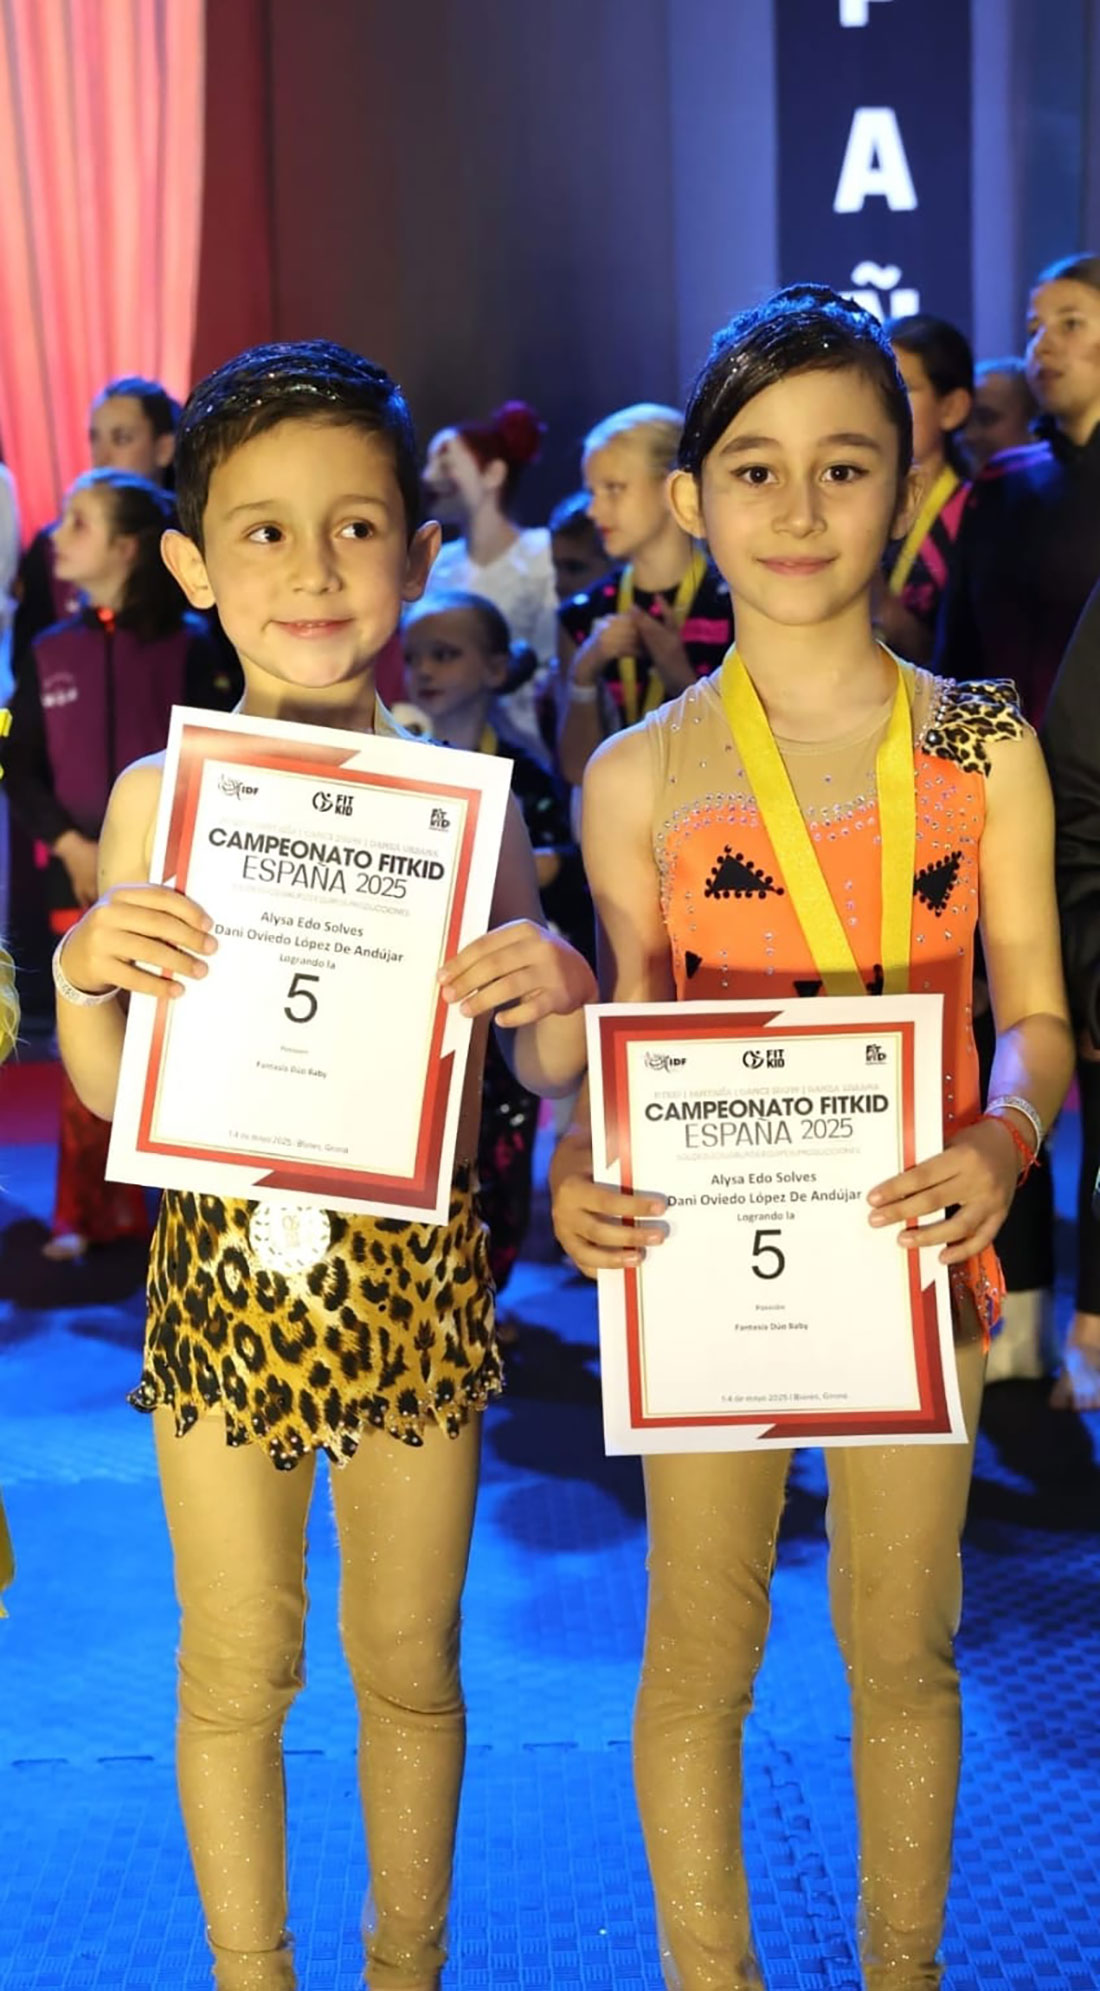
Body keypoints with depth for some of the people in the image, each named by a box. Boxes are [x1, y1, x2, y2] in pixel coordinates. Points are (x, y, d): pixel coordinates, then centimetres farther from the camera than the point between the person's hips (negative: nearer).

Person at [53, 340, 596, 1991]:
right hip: (225, 1276, 0)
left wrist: (558, 998, -20)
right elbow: (113, 1098, 2)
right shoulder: (156, 799, -6)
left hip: (414, 1279, 0)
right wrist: (86, 978, -18)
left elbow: (547, 1079, 1)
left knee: (411, 1663, 17)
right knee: (237, 1671, 15)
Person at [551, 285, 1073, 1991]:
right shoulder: (640, 775, -4)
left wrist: (1003, 1138, -22)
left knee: (904, 1641, 16)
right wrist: (577, 1163, -18)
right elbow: (621, 1034, 2)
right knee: (702, 1641, 12)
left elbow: (1035, 1013, -1)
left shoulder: (986, 749, -2)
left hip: (916, 1238, 1)